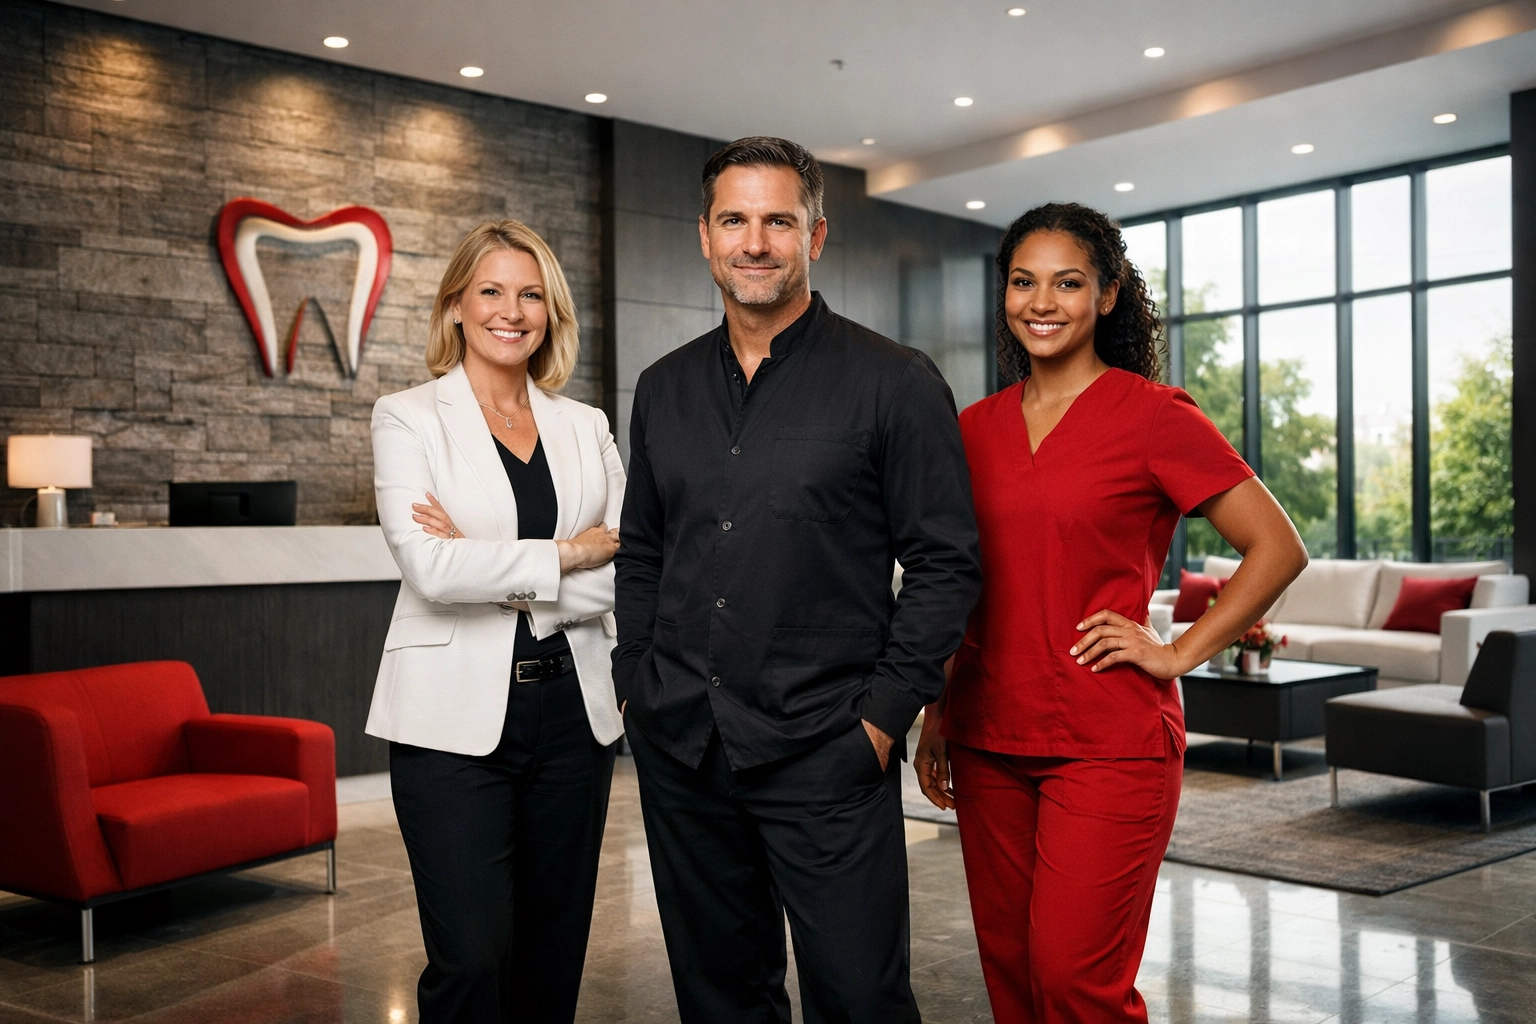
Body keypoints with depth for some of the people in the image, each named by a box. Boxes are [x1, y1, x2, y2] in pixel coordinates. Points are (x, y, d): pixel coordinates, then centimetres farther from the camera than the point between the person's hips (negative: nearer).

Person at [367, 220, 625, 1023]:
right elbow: (429, 568, -14)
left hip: (572, 713, 4)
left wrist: (491, 569, -10)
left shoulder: (585, 428, 10)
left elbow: (623, 578, 0)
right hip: (456, 717, -3)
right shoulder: (408, 418, 1)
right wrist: (569, 552, -9)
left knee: (552, 956, 11)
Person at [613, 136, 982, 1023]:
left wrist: (886, 713, -11)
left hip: (825, 753, -4)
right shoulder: (664, 390, 11)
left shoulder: (894, 382, -4)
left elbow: (946, 563, -6)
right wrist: (637, 679, 8)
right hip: (677, 750, 5)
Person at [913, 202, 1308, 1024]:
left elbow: (1277, 548, -3)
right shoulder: (976, 428, 10)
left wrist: (1180, 653, -8)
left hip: (1109, 741, -5)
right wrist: (935, 714, 13)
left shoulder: (1153, 415, -5)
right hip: (989, 740, 5)